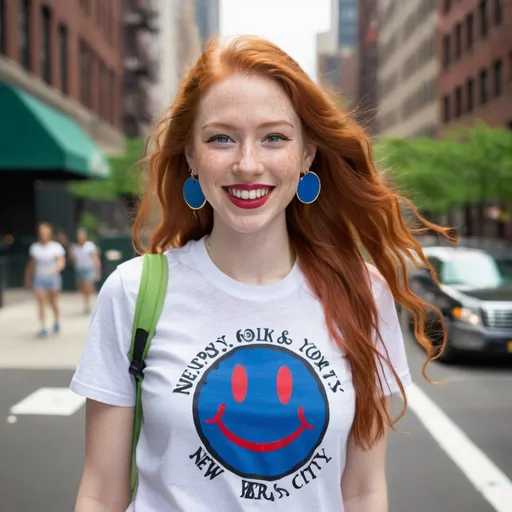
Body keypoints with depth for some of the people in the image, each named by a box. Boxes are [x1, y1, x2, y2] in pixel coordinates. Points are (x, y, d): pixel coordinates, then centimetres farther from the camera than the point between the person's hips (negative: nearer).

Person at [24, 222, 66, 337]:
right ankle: (43, 329, -8)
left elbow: (61, 262, -12)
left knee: (53, 303, 9)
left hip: (53, 278, -1)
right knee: (41, 303, -8)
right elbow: (31, 264, 15)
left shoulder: (56, 247, -2)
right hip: (39, 279, 1)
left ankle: (57, 322, 34)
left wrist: (56, 269, -33)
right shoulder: (34, 247, 6)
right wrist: (28, 279, 19)